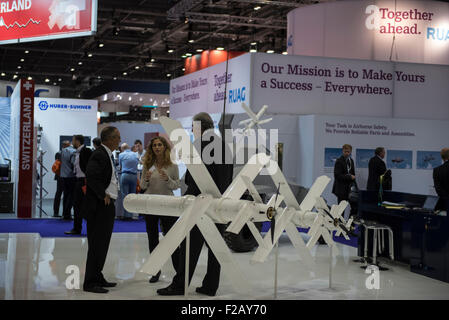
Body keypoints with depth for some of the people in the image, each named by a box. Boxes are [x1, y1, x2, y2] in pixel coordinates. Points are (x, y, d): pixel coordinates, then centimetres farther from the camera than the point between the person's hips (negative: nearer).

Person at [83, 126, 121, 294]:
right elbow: (91, 176, -26)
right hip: (100, 206, -10)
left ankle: (97, 277, 25)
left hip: (108, 205, 10)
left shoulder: (106, 155, 16)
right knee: (96, 244, -6)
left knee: (102, 244, 15)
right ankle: (90, 282, -1)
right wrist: (103, 195, -21)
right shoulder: (99, 155, -15)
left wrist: (110, 195, 12)